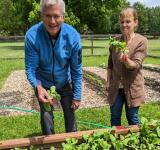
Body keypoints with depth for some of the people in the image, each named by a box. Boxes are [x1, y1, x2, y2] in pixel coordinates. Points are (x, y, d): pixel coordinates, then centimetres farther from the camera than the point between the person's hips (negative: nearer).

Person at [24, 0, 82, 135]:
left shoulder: (73, 36, -23)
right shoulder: (32, 36, -27)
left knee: (70, 115, 10)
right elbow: (30, 68, -24)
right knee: (46, 118, 5)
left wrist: (77, 96, -11)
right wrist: (38, 87, -43)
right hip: (44, 84, -1)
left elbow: (76, 69, -15)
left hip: (65, 83, 1)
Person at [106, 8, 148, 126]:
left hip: (132, 87, -3)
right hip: (115, 87, 4)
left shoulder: (141, 41, -9)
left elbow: (136, 65, -18)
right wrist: (108, 83, 9)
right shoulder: (115, 41, 4)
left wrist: (127, 61, -39)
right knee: (115, 118, 12)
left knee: (132, 118, 10)